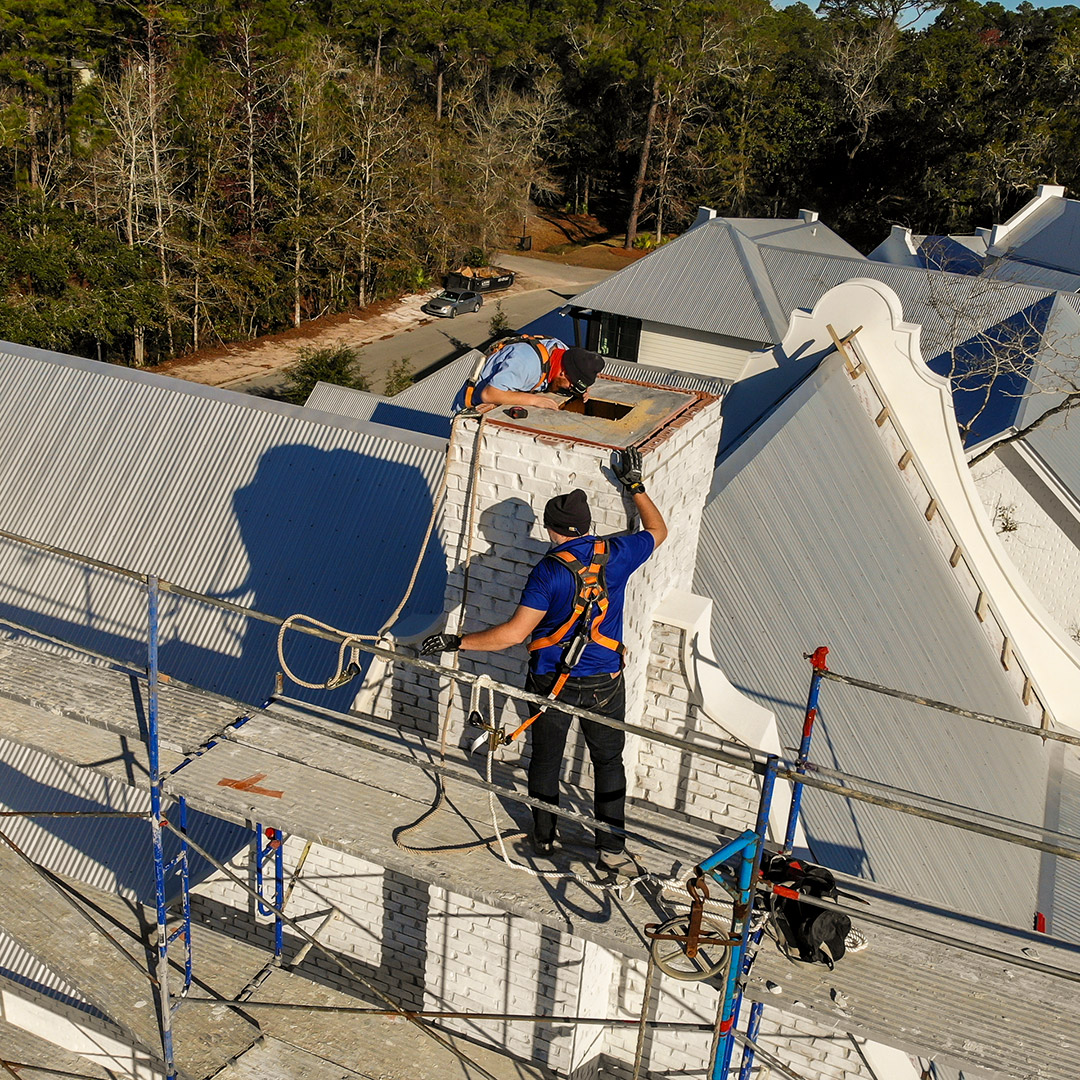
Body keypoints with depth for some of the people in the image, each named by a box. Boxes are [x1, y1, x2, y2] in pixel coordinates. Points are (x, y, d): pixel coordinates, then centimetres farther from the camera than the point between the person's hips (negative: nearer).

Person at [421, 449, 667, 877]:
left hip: (551, 681, -2)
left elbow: (515, 632, -24)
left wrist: (457, 641, -18)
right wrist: (635, 485, 20)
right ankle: (611, 848, 20)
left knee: (545, 759, 18)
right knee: (609, 761, 16)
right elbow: (658, 531, 13)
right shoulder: (616, 554, -8)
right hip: (603, 683, 2)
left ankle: (543, 837, 33)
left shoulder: (550, 570, -18)